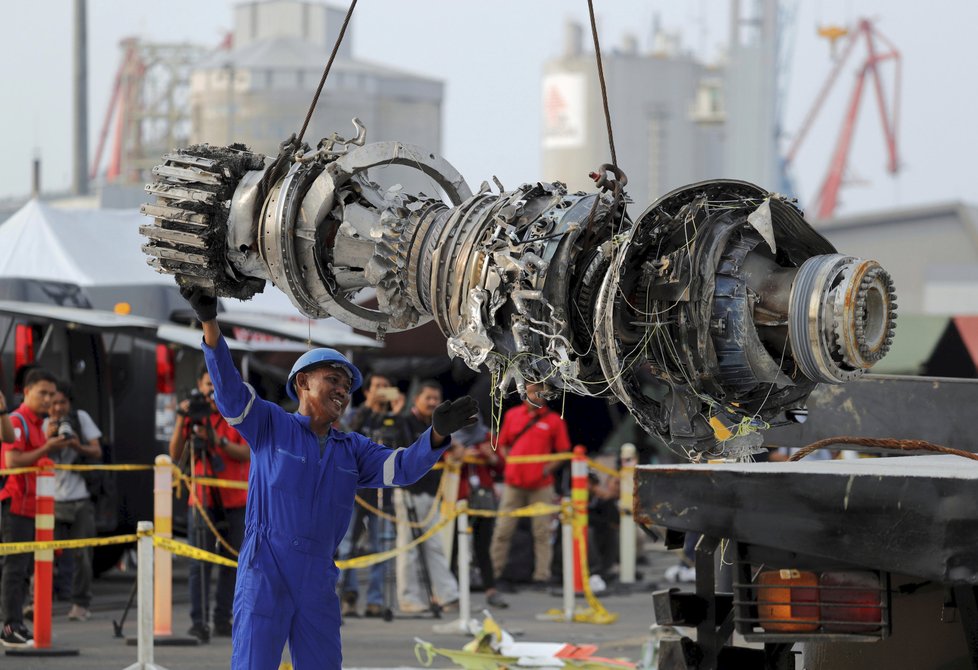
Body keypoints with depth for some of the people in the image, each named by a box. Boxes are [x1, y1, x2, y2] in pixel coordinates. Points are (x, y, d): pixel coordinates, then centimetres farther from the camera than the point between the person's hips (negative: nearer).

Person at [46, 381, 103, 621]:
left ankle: (80, 604, 9)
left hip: (80, 499, 0)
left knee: (81, 555, 1)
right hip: (52, 500, 0)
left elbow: (97, 452, 3)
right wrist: (48, 438, -19)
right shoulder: (43, 424, 4)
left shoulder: (81, 418, 4)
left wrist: (78, 446, -16)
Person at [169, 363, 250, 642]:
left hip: (236, 502, 1)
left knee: (232, 561, 2)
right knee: (200, 562, -8)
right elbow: (176, 456, -2)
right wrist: (181, 420, -12)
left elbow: (247, 453, -9)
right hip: (202, 499, -1)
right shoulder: (194, 414, 5)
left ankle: (223, 620, 8)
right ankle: (198, 621, -13)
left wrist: (219, 441, -23)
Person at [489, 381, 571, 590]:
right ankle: (494, 572, 9)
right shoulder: (512, 415, 11)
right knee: (502, 531, 2)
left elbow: (562, 453, 5)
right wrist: (509, 463, 2)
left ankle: (541, 576, 3)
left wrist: (547, 469, -9)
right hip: (513, 482, 2)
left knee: (542, 532, -1)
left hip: (541, 484, -2)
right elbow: (502, 444, 18)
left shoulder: (554, 420, 3)